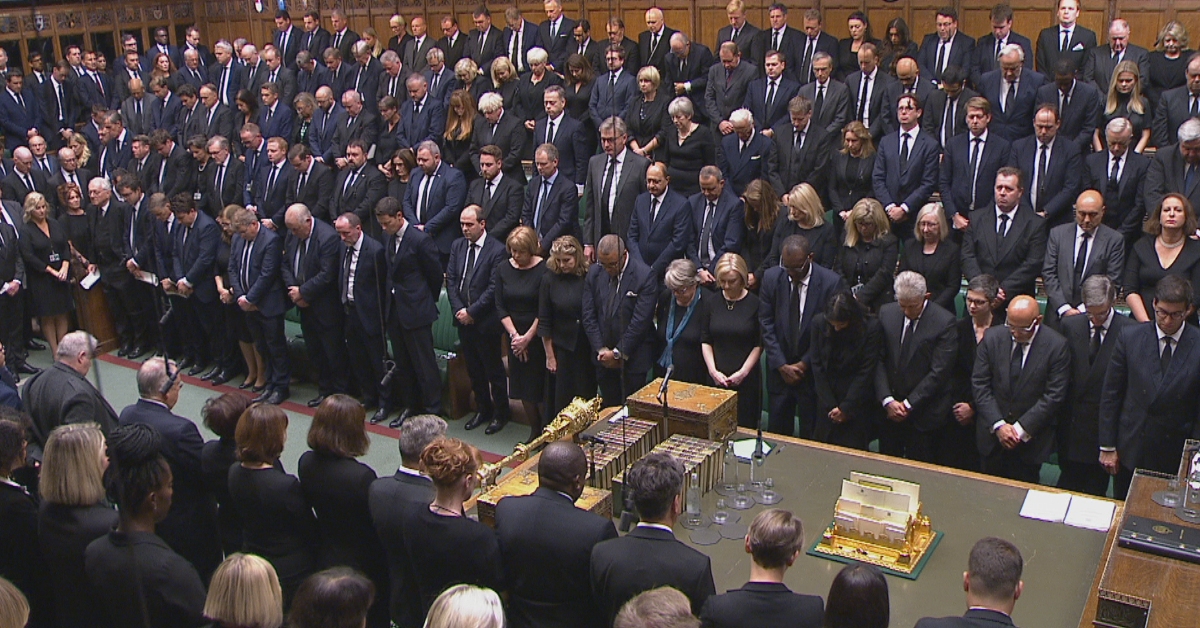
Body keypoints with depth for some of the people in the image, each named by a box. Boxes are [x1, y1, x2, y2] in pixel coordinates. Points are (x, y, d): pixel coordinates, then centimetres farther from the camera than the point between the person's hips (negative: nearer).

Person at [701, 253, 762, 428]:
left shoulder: (755, 304, -3)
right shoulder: (711, 303, 5)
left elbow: (759, 344, -1)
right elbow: (705, 341, 7)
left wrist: (743, 372, -10)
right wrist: (713, 370, -5)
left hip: (747, 379, -2)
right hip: (716, 378, 3)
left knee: (745, 426, 1)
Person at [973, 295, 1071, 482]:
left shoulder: (1057, 345, -10)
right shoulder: (992, 338, -3)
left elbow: (1054, 395, -10)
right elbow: (979, 385, -2)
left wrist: (1021, 429, -14)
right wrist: (998, 425, -11)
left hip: (1031, 440, -2)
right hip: (992, 435, 2)